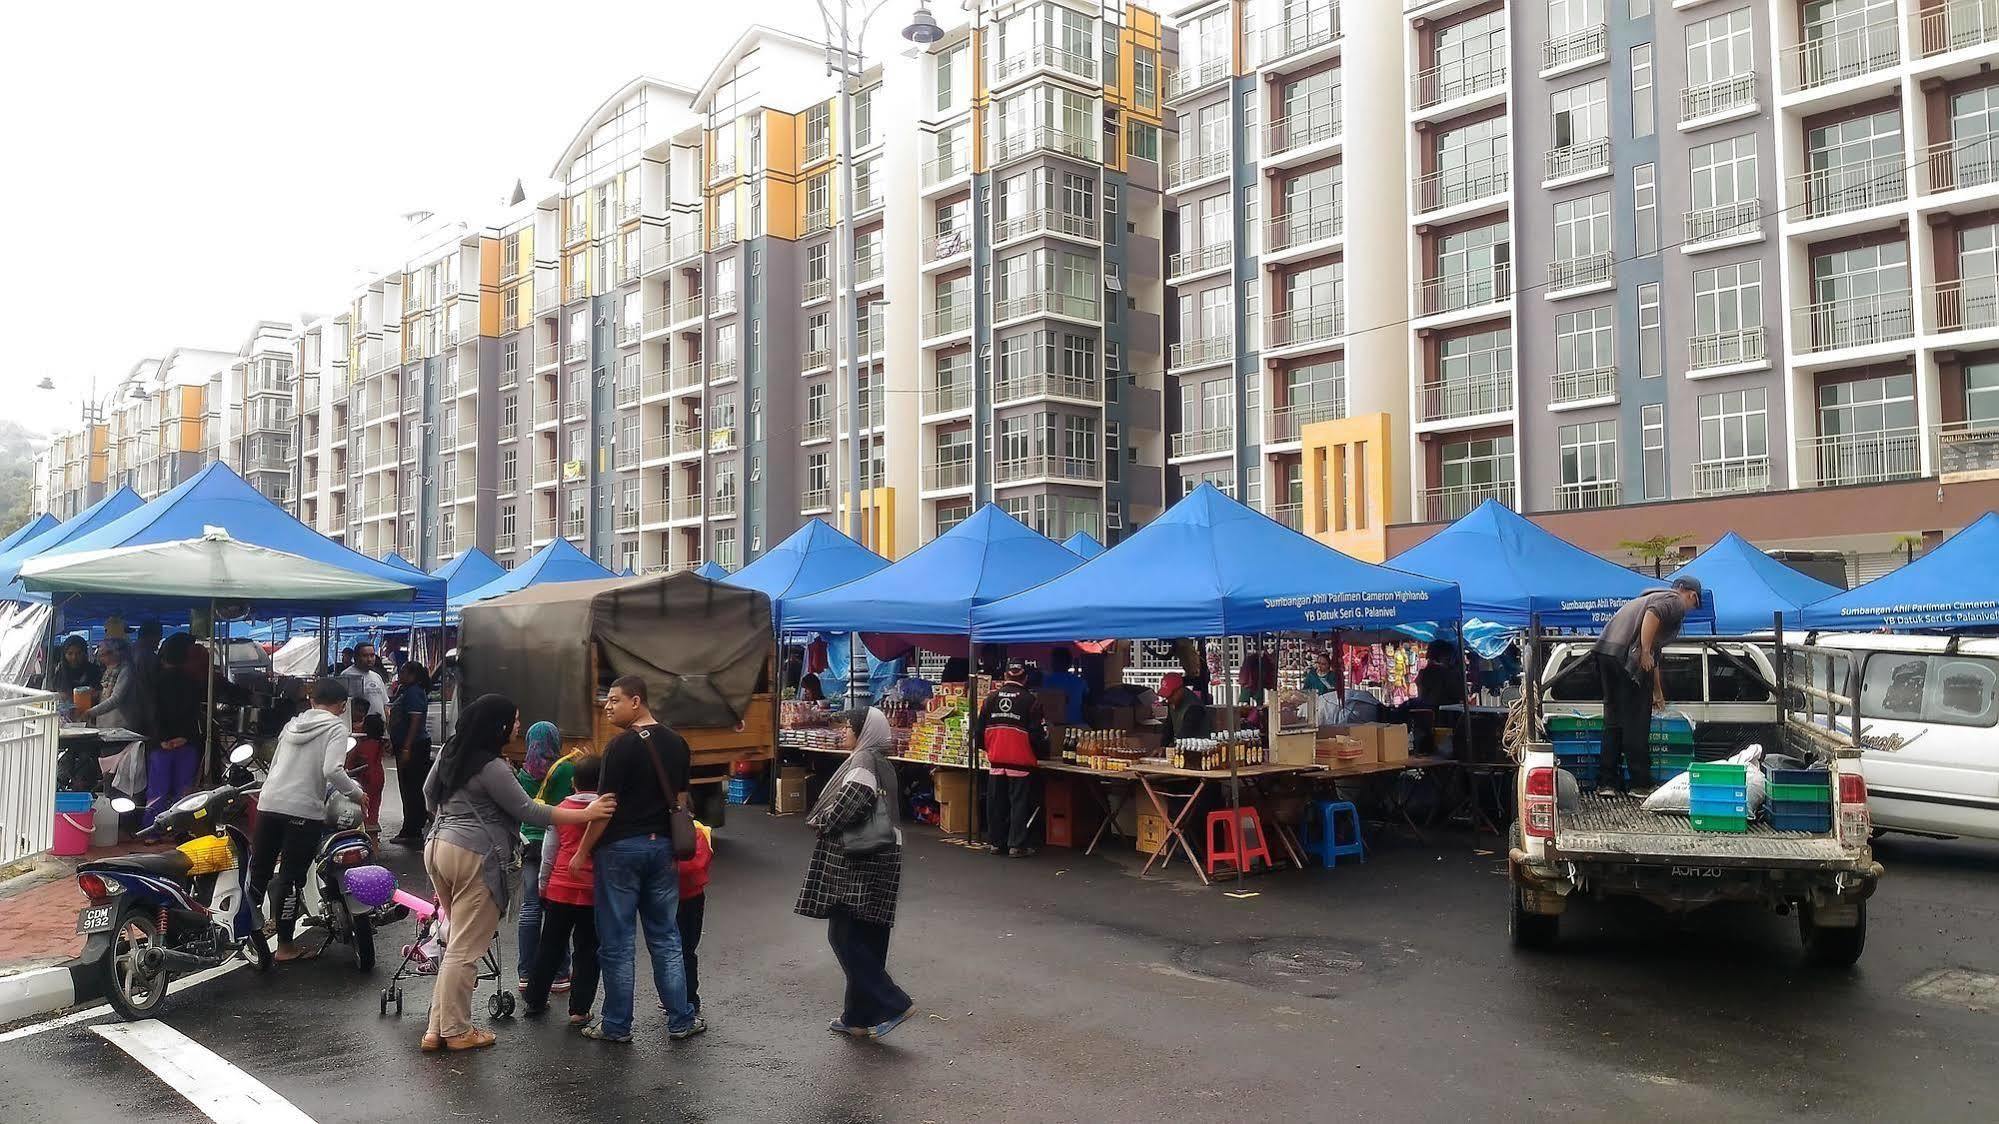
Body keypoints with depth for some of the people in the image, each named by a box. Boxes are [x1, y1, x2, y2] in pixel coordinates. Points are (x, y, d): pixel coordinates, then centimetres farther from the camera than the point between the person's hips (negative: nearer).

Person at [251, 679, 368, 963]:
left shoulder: (292, 724, 17)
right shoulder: (336, 727, -3)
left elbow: (274, 765, 22)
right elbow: (332, 770, -17)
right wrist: (357, 793, -4)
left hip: (269, 804, 6)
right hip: (304, 811, -6)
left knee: (258, 872, 16)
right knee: (291, 878, 0)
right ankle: (284, 945, 5)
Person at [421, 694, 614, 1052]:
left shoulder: (451, 750, 9)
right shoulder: (492, 767, -17)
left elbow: (429, 791, 23)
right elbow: (528, 811, -15)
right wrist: (586, 814, -14)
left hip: (438, 846, 9)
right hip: (473, 857, -9)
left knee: (460, 941, 16)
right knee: (466, 949, 1)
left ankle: (438, 1028, 18)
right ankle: (456, 1032, 9)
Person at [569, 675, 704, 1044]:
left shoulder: (621, 746, -14)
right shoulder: (676, 743, 5)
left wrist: (582, 852, -6)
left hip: (621, 848, -6)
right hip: (662, 846, 6)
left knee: (617, 942, 6)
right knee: (666, 937, 13)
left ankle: (617, 1025, 14)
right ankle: (681, 1020, 16)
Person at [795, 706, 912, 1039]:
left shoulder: (863, 761, -14)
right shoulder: (881, 763, 14)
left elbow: (848, 803, -24)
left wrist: (818, 822, -6)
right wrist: (825, 821, 5)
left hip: (857, 862, -10)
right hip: (875, 858, 10)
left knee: (845, 935, -4)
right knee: (865, 940, 13)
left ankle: (890, 1004, -5)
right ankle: (859, 1017, 19)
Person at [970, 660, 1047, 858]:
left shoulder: (991, 698, 5)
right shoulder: (1030, 700, -7)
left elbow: (979, 729, 9)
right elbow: (1038, 733, -8)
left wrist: (985, 747, 25)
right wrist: (1040, 753, 8)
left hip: (995, 760, 4)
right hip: (1021, 761, -4)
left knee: (996, 802, 12)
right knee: (1019, 803, 2)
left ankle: (995, 842, 17)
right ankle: (1017, 845, 1)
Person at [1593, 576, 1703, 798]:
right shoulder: (1675, 602, 6)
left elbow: (1655, 651, 40)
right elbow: (1652, 615, -19)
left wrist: (1658, 692, 47)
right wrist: (1645, 653, -21)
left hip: (1604, 649, 9)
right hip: (1628, 657, -9)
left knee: (1613, 721, 14)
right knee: (1636, 724, 0)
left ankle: (1606, 783, 15)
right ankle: (1641, 784, 7)